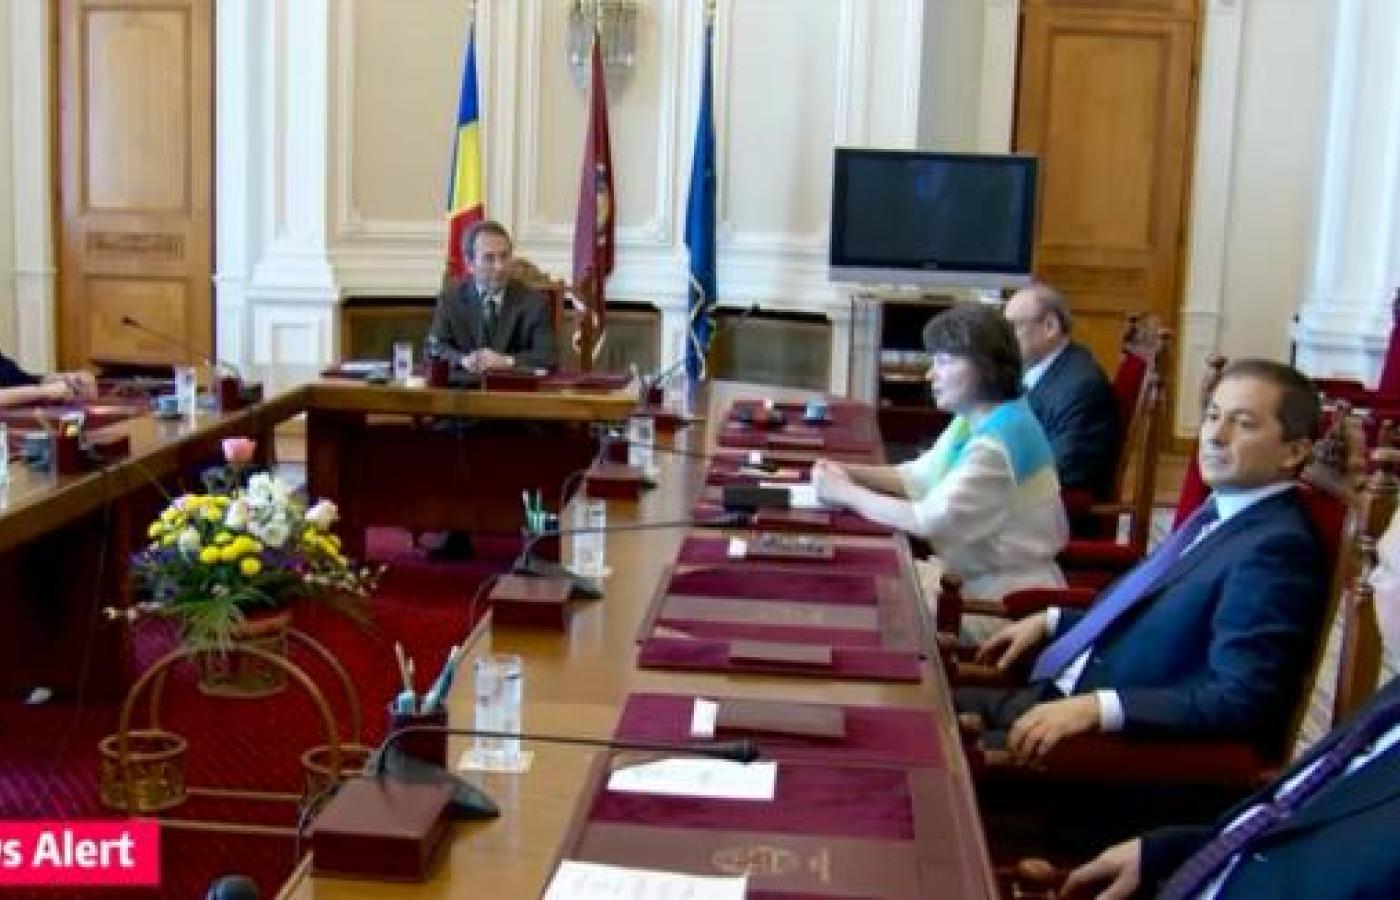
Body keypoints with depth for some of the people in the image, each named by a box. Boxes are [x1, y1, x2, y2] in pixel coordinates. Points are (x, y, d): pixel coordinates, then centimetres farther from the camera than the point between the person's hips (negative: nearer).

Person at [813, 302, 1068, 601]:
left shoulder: (998, 441, -25)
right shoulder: (973, 420, 5)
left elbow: (930, 521, -28)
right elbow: (919, 478, 10)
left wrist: (847, 493, -17)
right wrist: (850, 473, -7)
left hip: (1005, 596, -8)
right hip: (979, 577, 8)